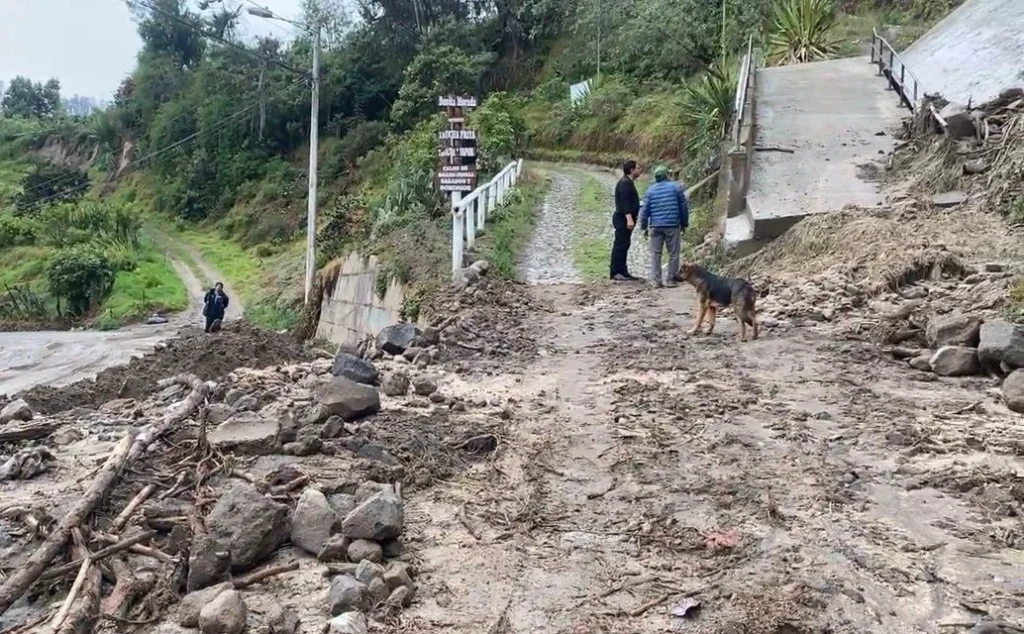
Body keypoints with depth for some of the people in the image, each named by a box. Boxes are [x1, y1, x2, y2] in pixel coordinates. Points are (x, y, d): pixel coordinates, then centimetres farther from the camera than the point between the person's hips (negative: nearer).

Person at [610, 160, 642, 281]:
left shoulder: (628, 182, 19)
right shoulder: (624, 183, -15)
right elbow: (624, 203, -23)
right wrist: (629, 218, -29)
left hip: (626, 219, 11)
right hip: (623, 219, -11)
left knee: (624, 246, 12)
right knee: (620, 245, -9)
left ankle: (623, 272, 16)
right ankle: (615, 272, -7)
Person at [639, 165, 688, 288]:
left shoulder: (650, 190, 7)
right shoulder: (676, 187, 2)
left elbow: (644, 210, 5)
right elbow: (684, 207, 4)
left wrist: (644, 227, 12)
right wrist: (684, 224, 13)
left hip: (656, 226, 2)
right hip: (673, 226, -2)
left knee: (655, 254, 6)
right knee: (673, 253, 6)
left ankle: (655, 280, 3)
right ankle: (671, 279, 7)